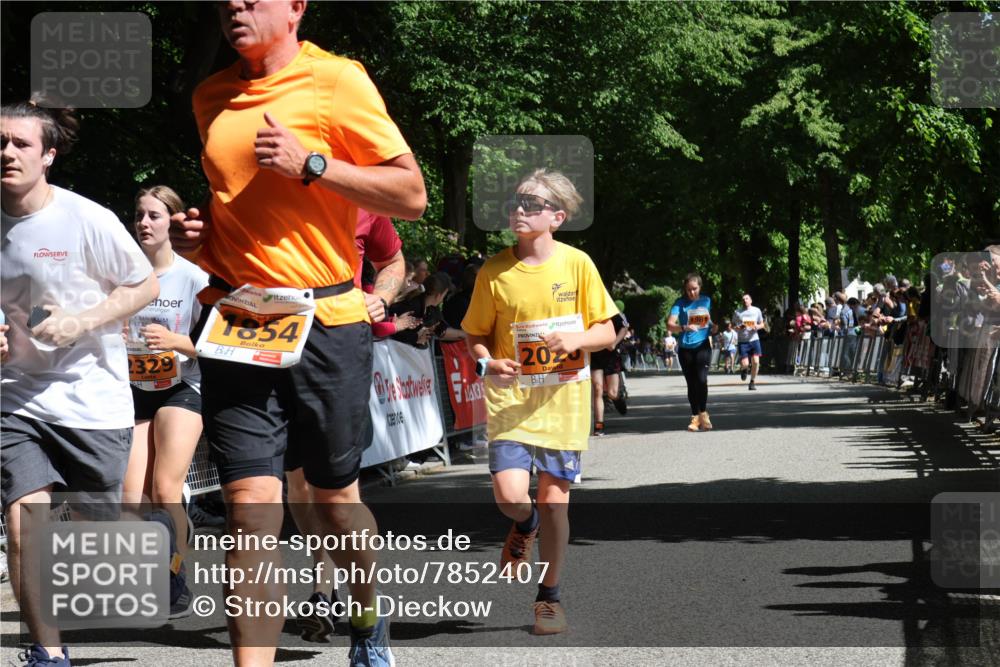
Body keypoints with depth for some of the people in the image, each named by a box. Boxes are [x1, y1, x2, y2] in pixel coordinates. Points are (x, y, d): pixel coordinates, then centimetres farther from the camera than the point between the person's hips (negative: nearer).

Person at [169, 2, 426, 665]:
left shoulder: (335, 79, -6)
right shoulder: (211, 97, 12)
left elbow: (411, 194, -8)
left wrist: (309, 163, -17)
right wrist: (198, 233, 8)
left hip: (324, 322, -3)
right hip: (234, 328, 3)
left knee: (335, 497, 11)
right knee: (250, 506, -8)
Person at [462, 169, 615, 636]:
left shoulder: (576, 264, -2)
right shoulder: (493, 272, 0)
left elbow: (606, 333, 3)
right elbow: (475, 336, 9)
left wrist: (575, 339, -18)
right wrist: (487, 363, -13)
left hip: (563, 401, 0)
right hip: (510, 400, 0)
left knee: (554, 500, 1)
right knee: (509, 495, -15)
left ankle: (549, 597, 18)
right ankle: (524, 526, 23)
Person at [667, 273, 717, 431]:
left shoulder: (706, 301, 7)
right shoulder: (680, 303, -3)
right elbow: (670, 325, -14)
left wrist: (714, 327, 1)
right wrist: (684, 327, -32)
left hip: (702, 346, 0)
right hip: (686, 348, 0)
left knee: (701, 379, -17)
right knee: (691, 383, 4)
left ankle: (703, 414, -4)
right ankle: (695, 417, 15)